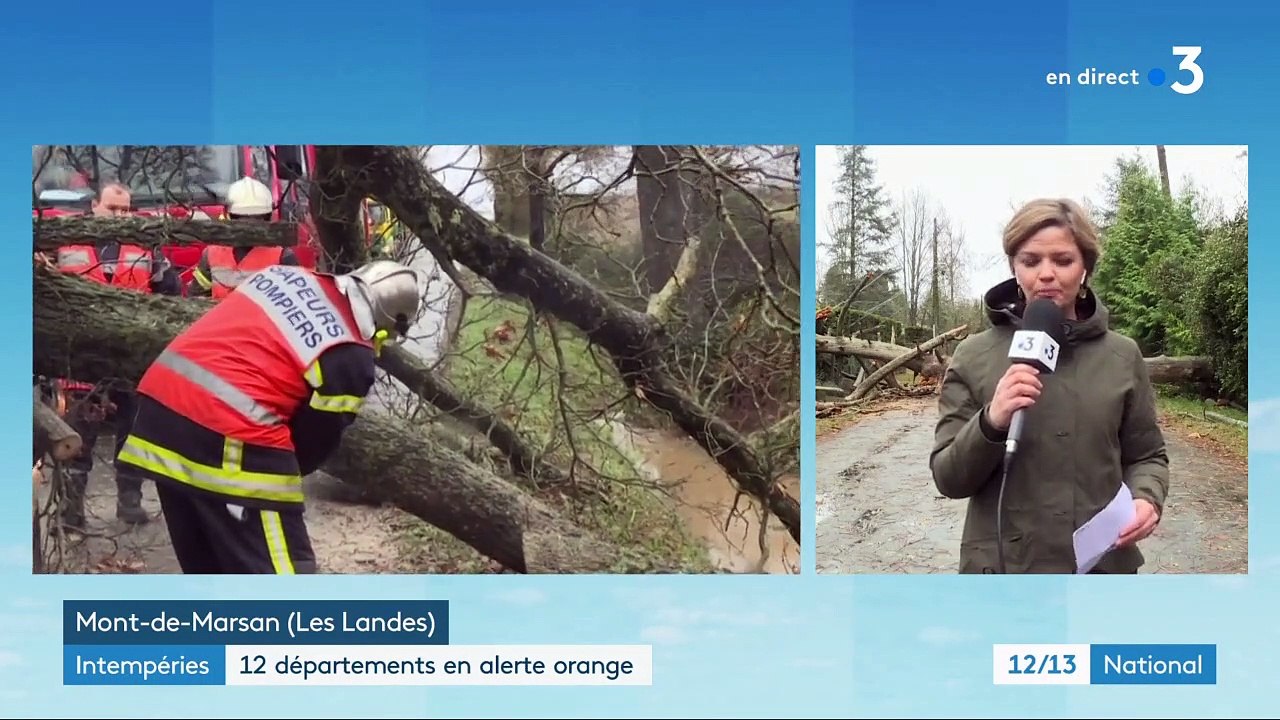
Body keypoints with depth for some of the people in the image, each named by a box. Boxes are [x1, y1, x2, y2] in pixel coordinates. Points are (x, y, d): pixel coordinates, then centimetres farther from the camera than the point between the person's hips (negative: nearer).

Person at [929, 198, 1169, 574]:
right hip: (1005, 563, -1)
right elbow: (949, 478, -4)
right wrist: (990, 423, -22)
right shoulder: (974, 356, -3)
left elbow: (1146, 456, 9)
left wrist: (1146, 498, -11)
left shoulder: (1122, 356, 1)